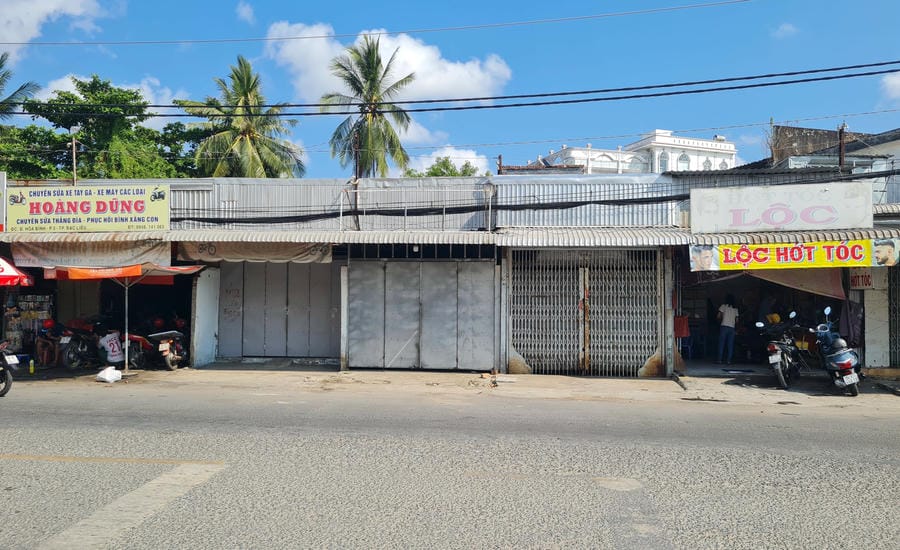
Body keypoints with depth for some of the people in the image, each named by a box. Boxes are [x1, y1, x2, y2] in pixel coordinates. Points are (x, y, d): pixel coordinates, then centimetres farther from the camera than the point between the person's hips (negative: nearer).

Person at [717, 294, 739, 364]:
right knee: (730, 345, 3)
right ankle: (728, 360, 0)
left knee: (721, 343, -1)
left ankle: (720, 360, -5)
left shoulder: (724, 306, 3)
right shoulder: (735, 309, 13)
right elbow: (737, 320, 13)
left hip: (724, 326, -3)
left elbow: (718, 316, -1)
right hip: (732, 327, 3)